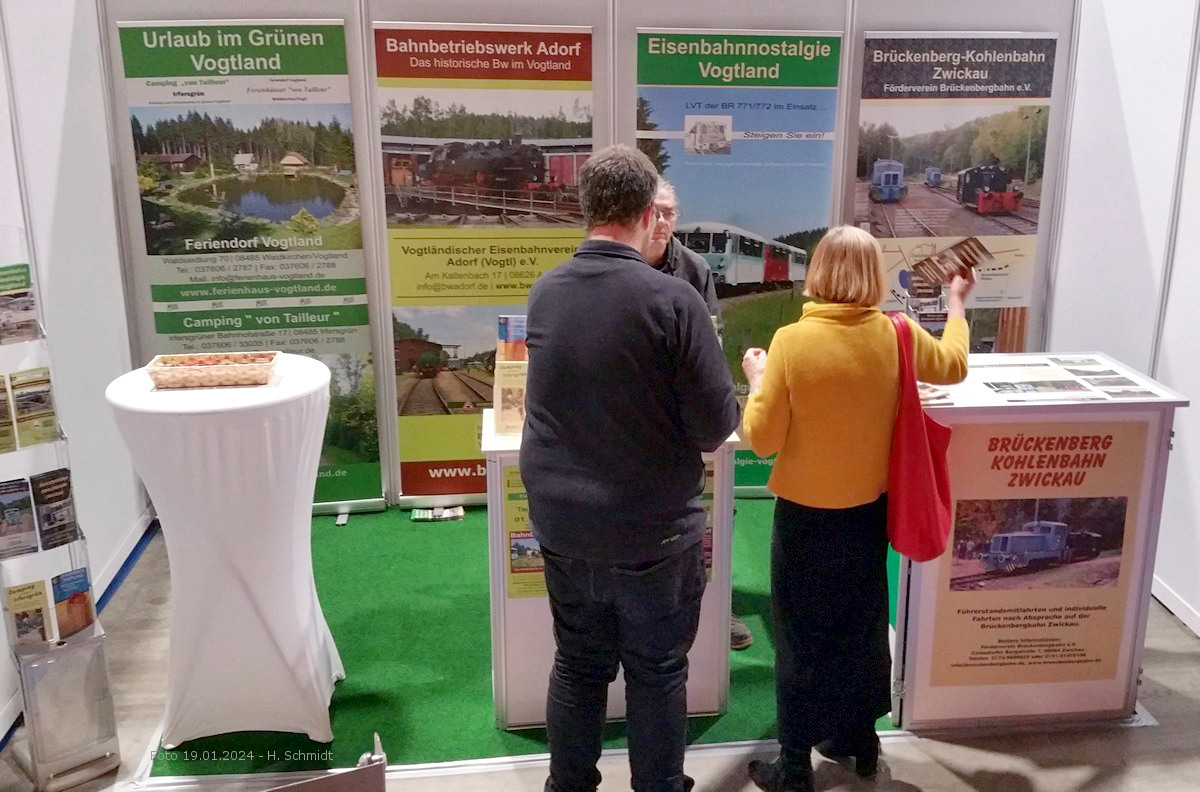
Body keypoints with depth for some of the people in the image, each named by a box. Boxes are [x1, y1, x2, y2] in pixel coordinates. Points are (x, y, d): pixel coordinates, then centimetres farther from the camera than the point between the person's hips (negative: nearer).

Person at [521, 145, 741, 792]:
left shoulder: (543, 293, -2)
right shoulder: (672, 299, -19)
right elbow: (716, 428, -16)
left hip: (562, 527, 5)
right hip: (653, 535, -4)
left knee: (577, 668, 20)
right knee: (656, 675, 14)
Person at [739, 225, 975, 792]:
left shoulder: (792, 341, -20)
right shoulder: (896, 336, -8)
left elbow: (763, 439, -15)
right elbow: (954, 364, 14)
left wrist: (757, 379, 1)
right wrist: (957, 302, 28)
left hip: (805, 515, -4)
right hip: (869, 510, 4)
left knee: (800, 638, 10)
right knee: (862, 626, 22)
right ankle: (860, 739, 39)